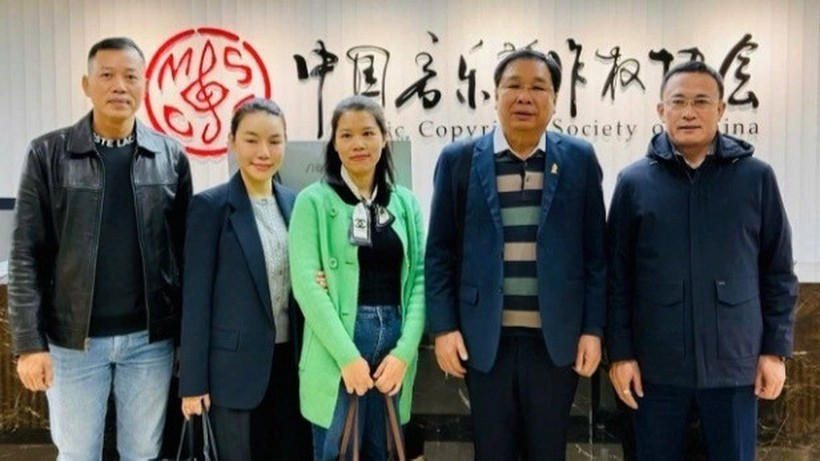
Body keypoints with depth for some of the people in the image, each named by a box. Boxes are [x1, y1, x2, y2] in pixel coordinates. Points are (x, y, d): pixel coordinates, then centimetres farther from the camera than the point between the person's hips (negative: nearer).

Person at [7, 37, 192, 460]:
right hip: (73, 338, -1)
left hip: (150, 337, 1)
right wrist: (29, 341, -8)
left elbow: (184, 251, 4)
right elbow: (27, 254, -3)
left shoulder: (171, 157, 2)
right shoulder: (48, 154, -3)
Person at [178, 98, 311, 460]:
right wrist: (193, 381, -10)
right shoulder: (210, 205, -8)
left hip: (290, 361, 5)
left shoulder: (294, 203, 7)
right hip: (236, 366, -5)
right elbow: (196, 296, -9)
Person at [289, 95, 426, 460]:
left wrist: (405, 350, -8)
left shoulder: (405, 202, 7)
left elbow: (419, 277, 3)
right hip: (336, 352, -3)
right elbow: (306, 282, -10)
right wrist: (347, 356, -15)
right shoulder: (314, 201, -3)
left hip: (394, 341, 4)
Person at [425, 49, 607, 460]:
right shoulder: (459, 160, 1)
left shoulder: (579, 159, 2)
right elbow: (440, 252, 2)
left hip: (556, 339, 1)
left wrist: (593, 328, -1)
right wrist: (443, 326, -3)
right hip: (485, 339, 0)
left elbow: (595, 252, 3)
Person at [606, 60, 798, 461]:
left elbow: (778, 272, 4)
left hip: (735, 362, 0)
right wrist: (620, 352, -2)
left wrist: (776, 349, 1)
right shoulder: (634, 181, -1)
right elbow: (617, 275, 1)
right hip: (657, 364, 0)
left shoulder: (756, 177, 0)